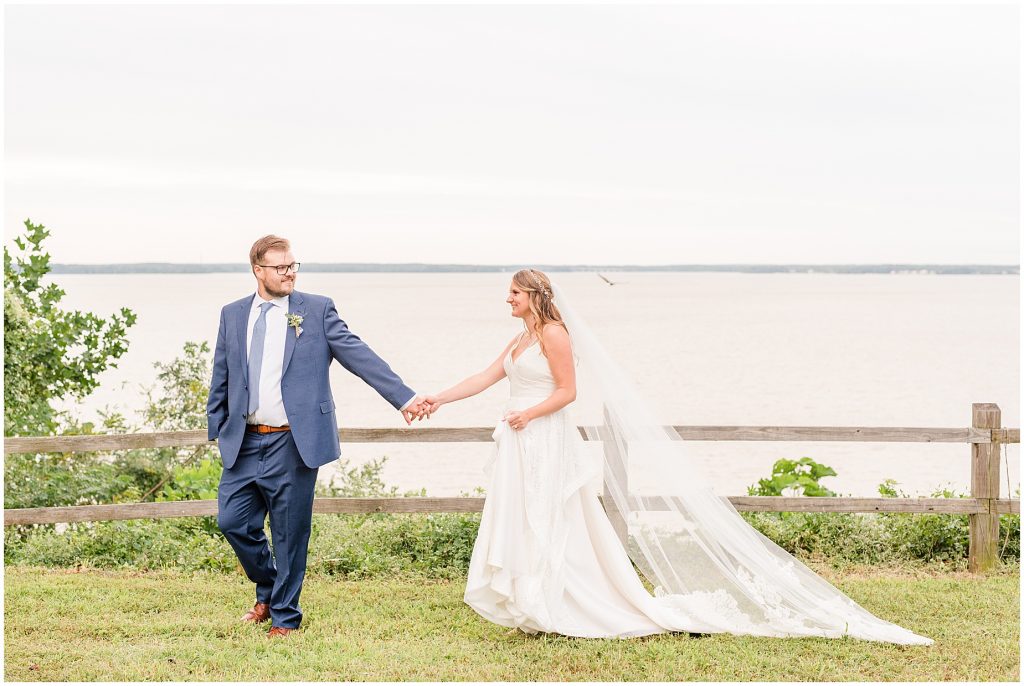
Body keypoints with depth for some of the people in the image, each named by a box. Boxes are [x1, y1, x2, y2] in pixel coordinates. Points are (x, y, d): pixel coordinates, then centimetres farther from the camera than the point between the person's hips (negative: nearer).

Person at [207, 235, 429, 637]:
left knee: (290, 533, 3)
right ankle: (267, 591, 31)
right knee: (232, 521, 5)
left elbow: (359, 356, -7)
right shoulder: (232, 315, 9)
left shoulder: (317, 310, -1)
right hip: (244, 442, 4)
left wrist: (404, 397, -14)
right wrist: (216, 430, 10)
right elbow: (221, 378, 15)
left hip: (294, 443, -3)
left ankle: (284, 616, 20)